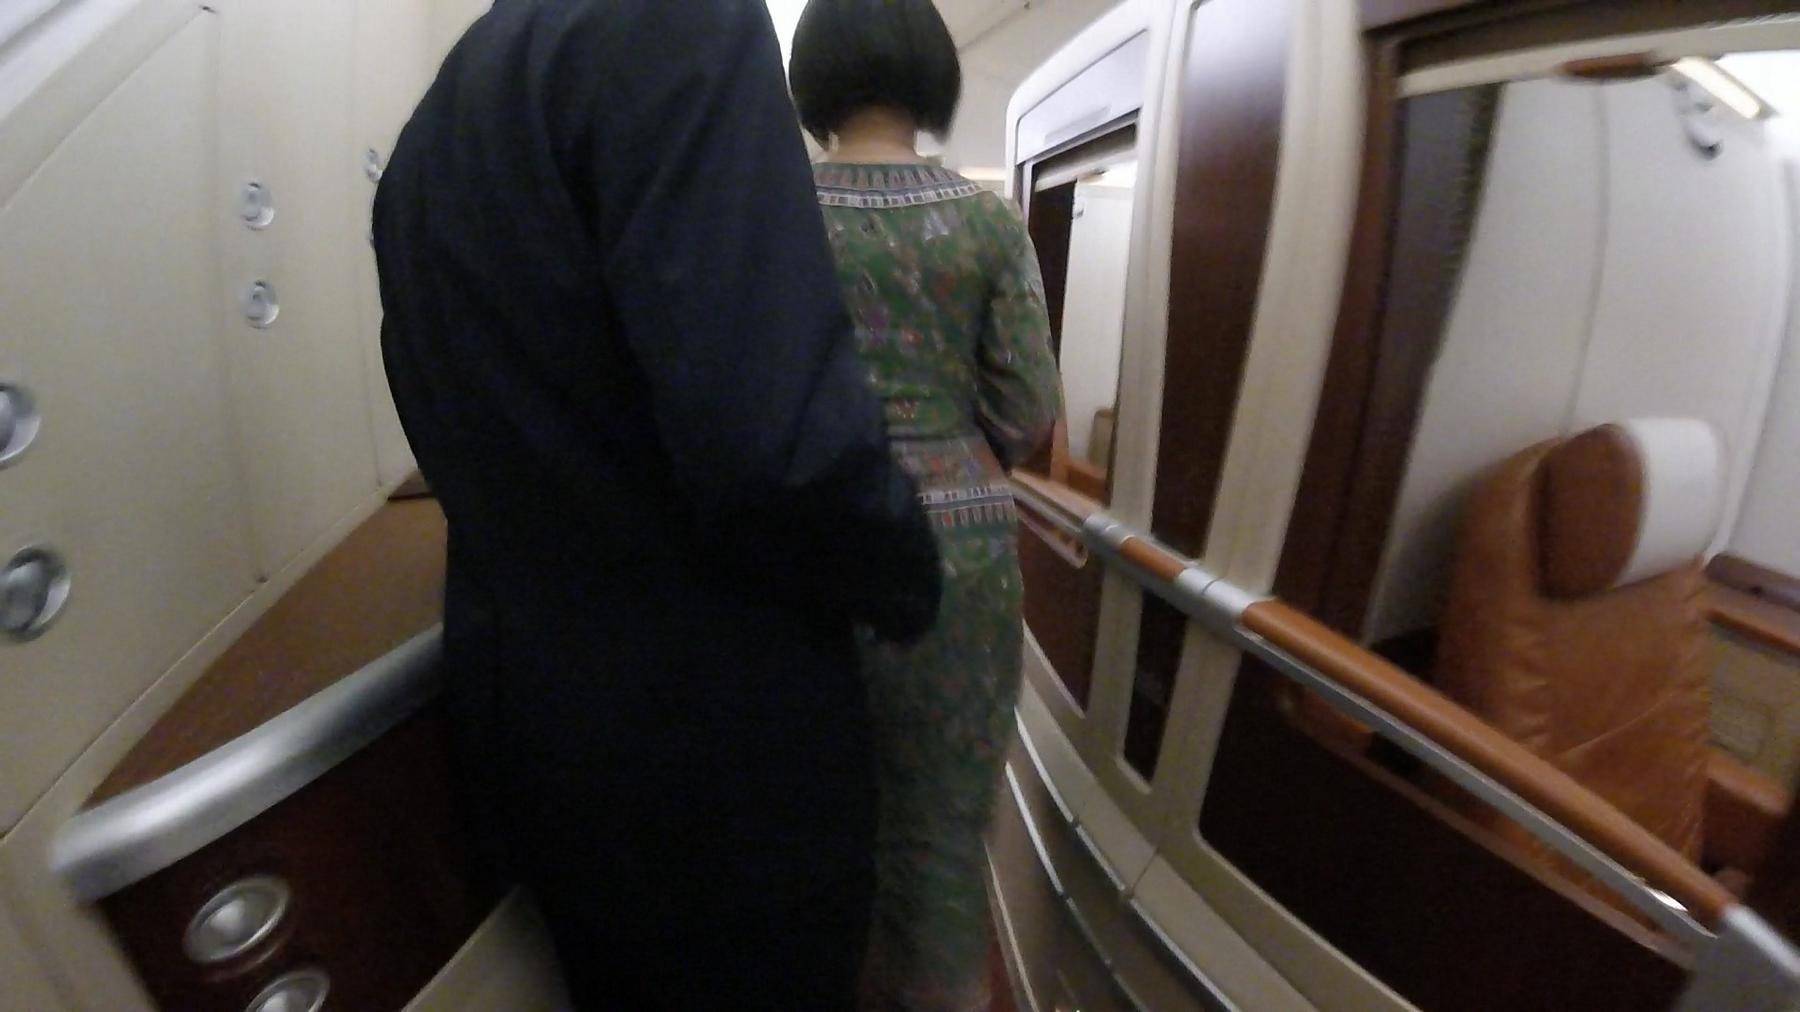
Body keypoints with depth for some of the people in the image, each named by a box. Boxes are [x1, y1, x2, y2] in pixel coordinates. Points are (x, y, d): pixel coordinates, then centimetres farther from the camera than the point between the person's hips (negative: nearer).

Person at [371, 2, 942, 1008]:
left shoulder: (426, 132, 9)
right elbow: (779, 442, -30)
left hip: (518, 708, 8)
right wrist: (908, 584, -11)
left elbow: (458, 422, 15)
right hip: (722, 726, -8)